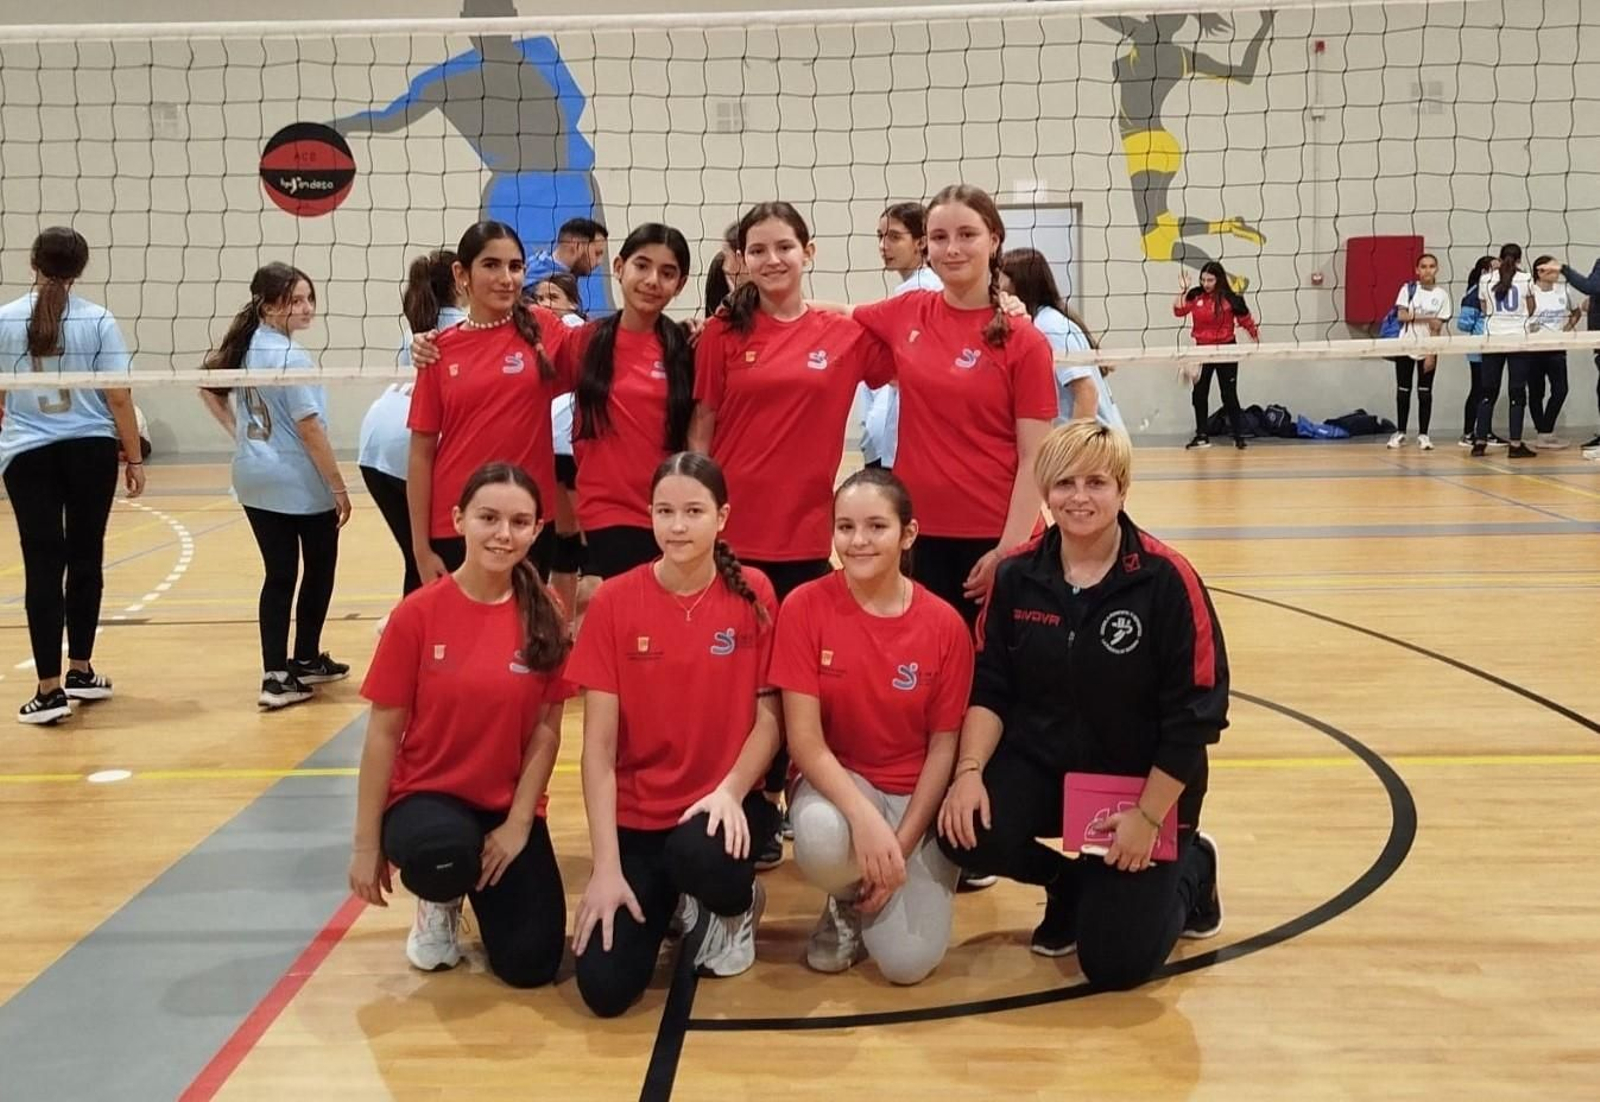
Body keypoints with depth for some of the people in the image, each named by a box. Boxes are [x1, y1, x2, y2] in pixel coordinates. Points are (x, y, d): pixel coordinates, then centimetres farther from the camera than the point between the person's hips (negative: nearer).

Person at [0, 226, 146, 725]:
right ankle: (80, 672, 22)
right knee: (85, 559, 12)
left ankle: (50, 690, -1)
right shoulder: (98, 320, -5)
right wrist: (134, 458, 2)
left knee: (42, 565, 1)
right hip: (91, 451, 0)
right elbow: (118, 398, -6)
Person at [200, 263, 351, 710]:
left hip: (254, 479, 7)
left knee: (279, 574, 10)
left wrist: (237, 433, 16)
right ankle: (305, 661, 22)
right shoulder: (291, 357, -19)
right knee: (318, 570, 12)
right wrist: (339, 487, -14)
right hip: (303, 485, -7)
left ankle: (276, 675, 8)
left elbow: (209, 389, 19)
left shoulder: (245, 345, 6)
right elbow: (310, 428, -20)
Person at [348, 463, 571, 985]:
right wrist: (367, 844, -7)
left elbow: (546, 729, -2)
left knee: (530, 965, -10)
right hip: (426, 794, -2)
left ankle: (483, 882, 24)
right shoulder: (418, 613, -12)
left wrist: (518, 824, -10)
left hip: (509, 806, 2)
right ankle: (441, 901, 1)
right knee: (442, 854, -38)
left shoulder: (545, 618, -6)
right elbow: (383, 733, -8)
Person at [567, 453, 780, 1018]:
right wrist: (607, 866, -14)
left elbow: (768, 719, -1)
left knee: (702, 857, -37)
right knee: (605, 988, -14)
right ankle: (662, 900, 19)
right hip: (637, 816, 1)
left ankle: (734, 905, 2)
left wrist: (730, 791, -21)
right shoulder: (614, 601, -7)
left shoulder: (753, 594, -5)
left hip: (719, 806, 0)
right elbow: (598, 743, -7)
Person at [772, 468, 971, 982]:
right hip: (836, 782, 0)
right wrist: (865, 818, -29)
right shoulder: (805, 607, -14)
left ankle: (872, 896, 20)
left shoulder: (945, 624, -11)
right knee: (820, 836, -38)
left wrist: (901, 845, -13)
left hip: (917, 795, 1)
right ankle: (847, 904, 1)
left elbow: (943, 746, -5)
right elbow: (804, 739, -15)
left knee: (908, 961, -17)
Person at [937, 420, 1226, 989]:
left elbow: (1196, 712, -13)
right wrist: (970, 770, -16)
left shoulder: (1166, 579, -15)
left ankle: (1189, 866, 25)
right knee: (966, 832, -26)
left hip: (1140, 781, -3)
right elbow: (988, 689, 0)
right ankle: (1070, 884, 9)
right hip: (1038, 767, 3)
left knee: (1116, 962, -9)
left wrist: (1149, 816, -14)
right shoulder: (1017, 576, -4)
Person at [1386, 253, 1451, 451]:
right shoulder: (1408, 289, -2)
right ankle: (1400, 433, 15)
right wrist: (1426, 318, -22)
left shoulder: (1442, 295, -2)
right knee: (1403, 391, 6)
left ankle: (1423, 435, 6)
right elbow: (1401, 315, -11)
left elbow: (1437, 328, -5)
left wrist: (1432, 354, -11)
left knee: (1425, 393, 0)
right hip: (1405, 347, 0)